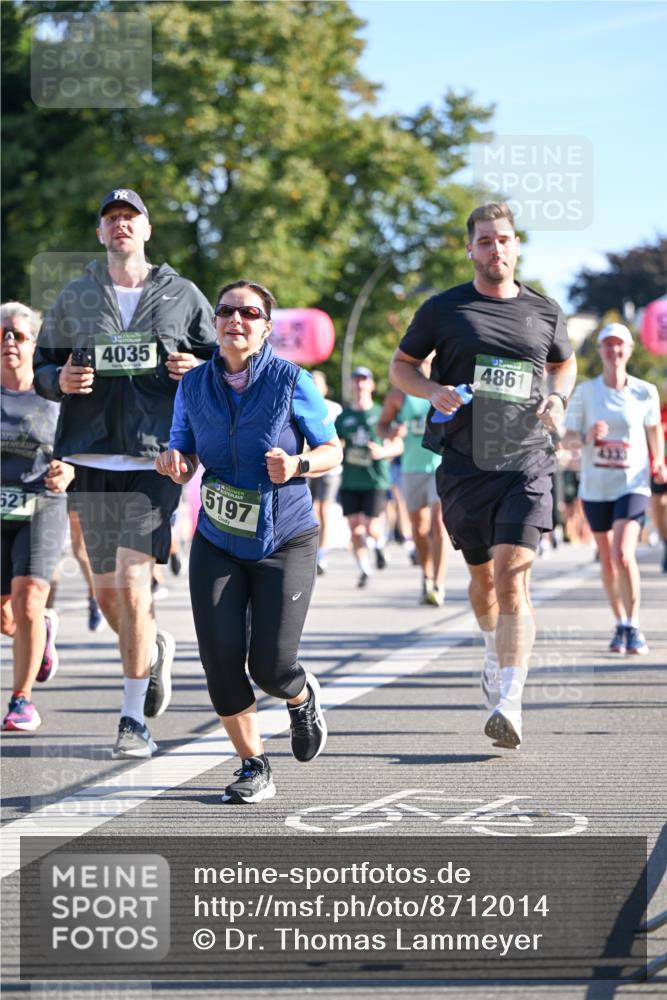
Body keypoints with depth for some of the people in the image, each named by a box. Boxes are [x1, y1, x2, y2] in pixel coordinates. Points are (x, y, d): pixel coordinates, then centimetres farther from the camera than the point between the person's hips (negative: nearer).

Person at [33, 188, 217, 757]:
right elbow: (41, 367, 15)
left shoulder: (182, 296, 7)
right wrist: (60, 380, -8)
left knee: (132, 585, -12)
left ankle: (134, 720, -2)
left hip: (155, 459, -3)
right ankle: (154, 649, 41)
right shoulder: (74, 299, 12)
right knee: (107, 594, 8)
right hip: (92, 460, 3)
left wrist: (200, 370, -9)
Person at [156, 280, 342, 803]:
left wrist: (297, 465, -21)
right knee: (220, 656, -10)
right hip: (217, 543, 3)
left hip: (285, 543, -3)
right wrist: (175, 462, -16)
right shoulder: (194, 385, 0)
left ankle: (304, 697, 32)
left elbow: (333, 450, -1)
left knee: (270, 666, -7)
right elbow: (185, 462, 8)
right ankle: (254, 768, 8)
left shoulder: (292, 381, -9)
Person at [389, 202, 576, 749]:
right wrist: (432, 390, -8)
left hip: (527, 462, -1)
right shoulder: (443, 309, 4)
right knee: (482, 577, 13)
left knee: (513, 576, -15)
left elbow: (564, 362, 26)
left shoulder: (544, 311, 8)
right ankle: (496, 653, 44)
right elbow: (401, 365, 12)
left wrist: (558, 397, 4)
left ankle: (509, 703, -20)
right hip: (464, 462, 1)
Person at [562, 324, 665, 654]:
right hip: (595, 487, 2)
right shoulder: (585, 392, -3)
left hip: (633, 485, -2)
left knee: (624, 555, -20)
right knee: (607, 562, 10)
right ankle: (620, 624, 28)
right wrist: (587, 437, -20)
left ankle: (633, 627, -7)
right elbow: (566, 439, -1)